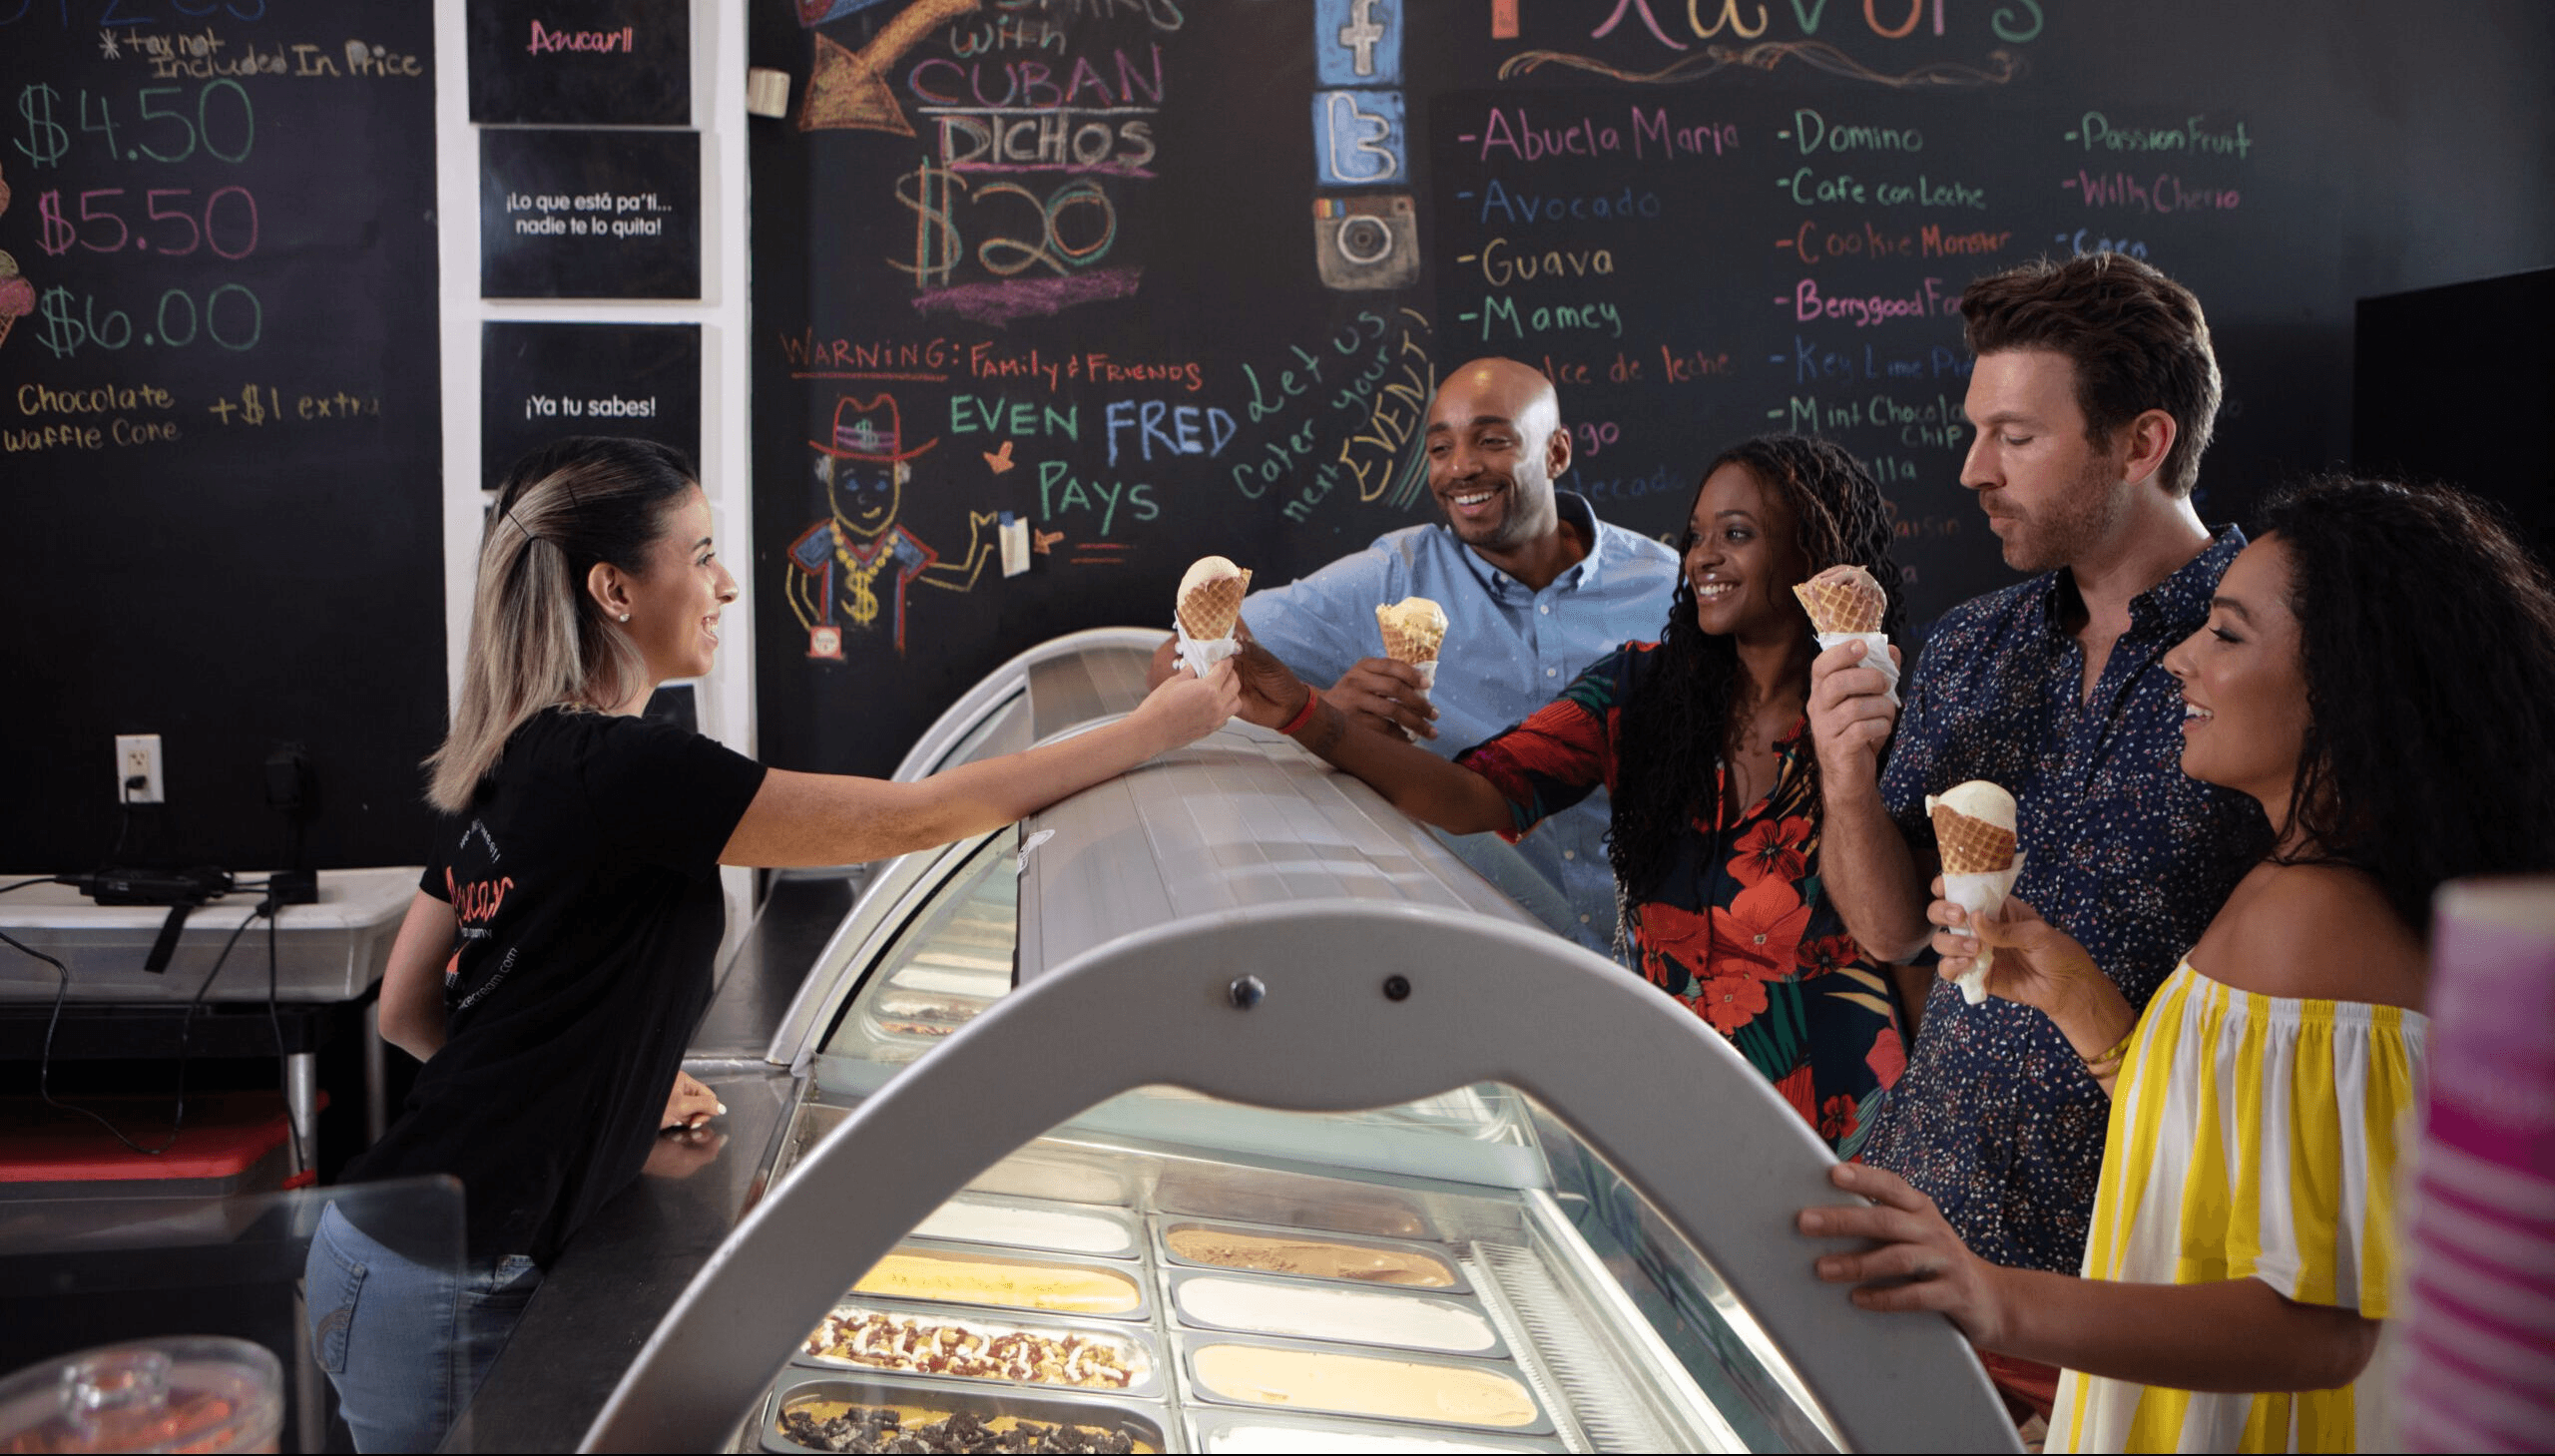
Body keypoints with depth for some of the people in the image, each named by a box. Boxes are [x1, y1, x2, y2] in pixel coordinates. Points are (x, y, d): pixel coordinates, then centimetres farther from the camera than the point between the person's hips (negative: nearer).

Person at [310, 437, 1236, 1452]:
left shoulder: (511, 767, 7)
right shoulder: (623, 770, -21)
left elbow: (405, 1010, 14)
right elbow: (911, 818, -19)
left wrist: (615, 1089, 15)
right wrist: (1152, 729, -12)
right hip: (438, 1292, -9)